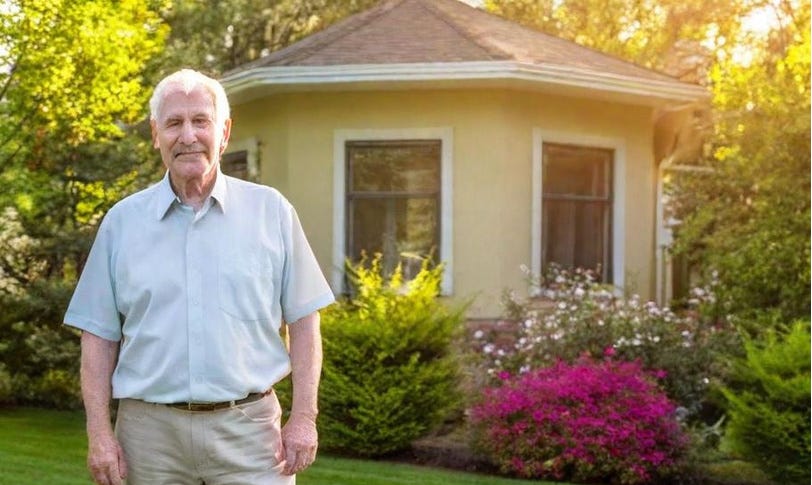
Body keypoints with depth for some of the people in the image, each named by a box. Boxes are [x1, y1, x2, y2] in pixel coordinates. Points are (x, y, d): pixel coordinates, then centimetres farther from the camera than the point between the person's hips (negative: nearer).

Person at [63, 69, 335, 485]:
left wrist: (303, 418, -2)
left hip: (248, 427, -1)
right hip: (151, 430, 1)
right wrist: (99, 433, -1)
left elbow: (302, 319, 5)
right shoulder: (123, 221, 7)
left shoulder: (271, 212, 4)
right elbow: (99, 335, 7)